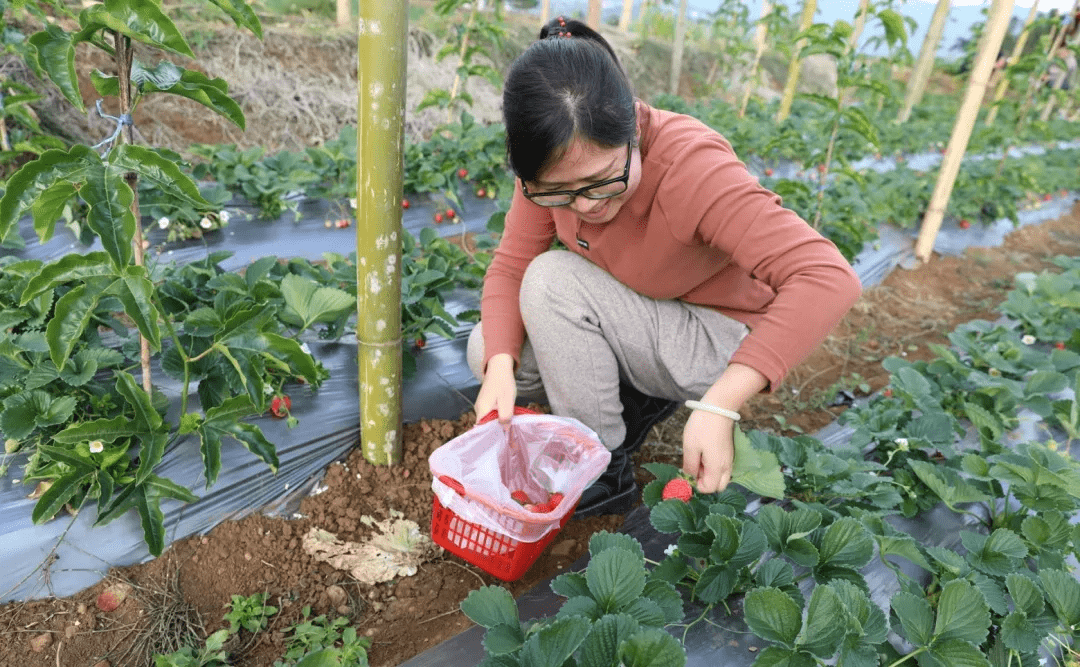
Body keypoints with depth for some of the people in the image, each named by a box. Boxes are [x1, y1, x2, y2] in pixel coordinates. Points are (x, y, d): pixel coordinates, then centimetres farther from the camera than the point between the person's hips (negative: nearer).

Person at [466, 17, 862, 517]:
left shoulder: (691, 167, -32)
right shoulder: (552, 163, -15)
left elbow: (827, 279, -38)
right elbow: (510, 266, -12)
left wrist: (719, 405, -45)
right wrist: (500, 366, -29)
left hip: (719, 342, -6)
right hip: (635, 329, 6)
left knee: (554, 279, -26)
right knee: (485, 351, -10)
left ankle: (604, 470, -11)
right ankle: (637, 400, 7)